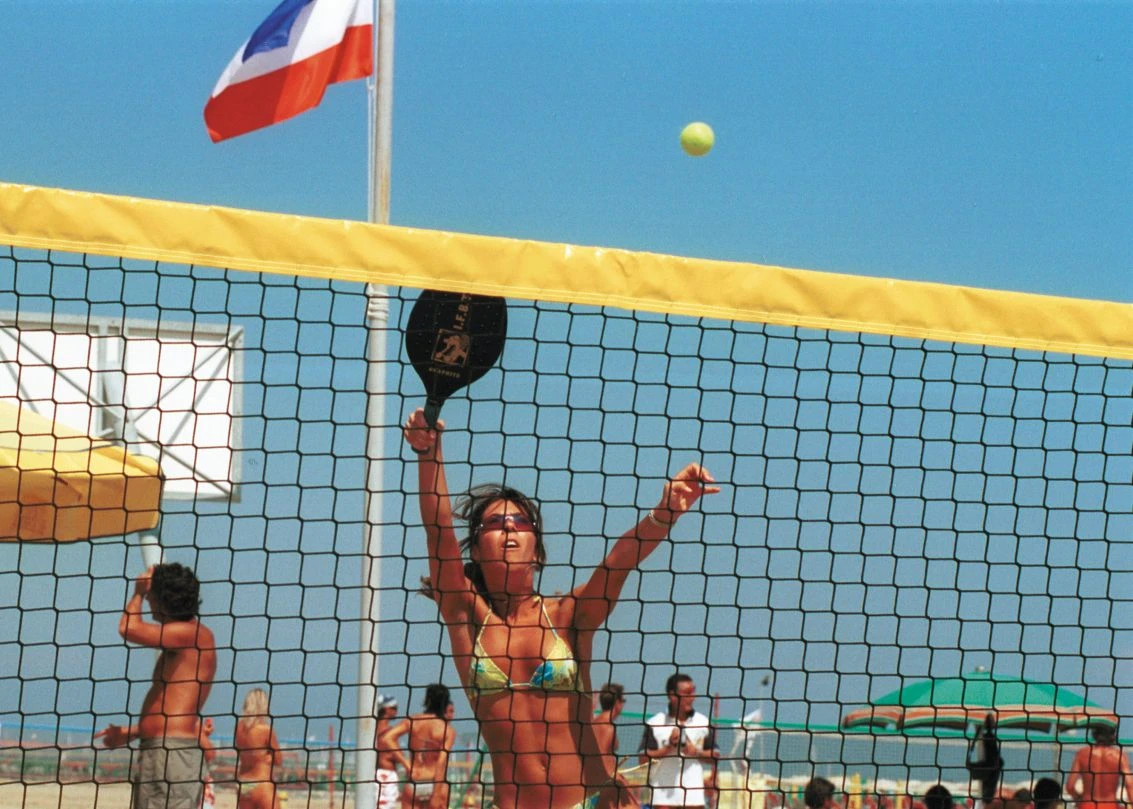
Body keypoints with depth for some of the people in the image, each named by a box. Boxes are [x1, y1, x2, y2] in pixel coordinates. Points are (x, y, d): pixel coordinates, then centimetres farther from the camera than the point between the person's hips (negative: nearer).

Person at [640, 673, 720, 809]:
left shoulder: (703, 722, 6)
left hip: (693, 794, 2)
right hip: (663, 793, -2)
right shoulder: (655, 723, -1)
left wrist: (697, 752, -9)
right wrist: (669, 747, -15)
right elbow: (644, 758, -4)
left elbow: (714, 756, 10)